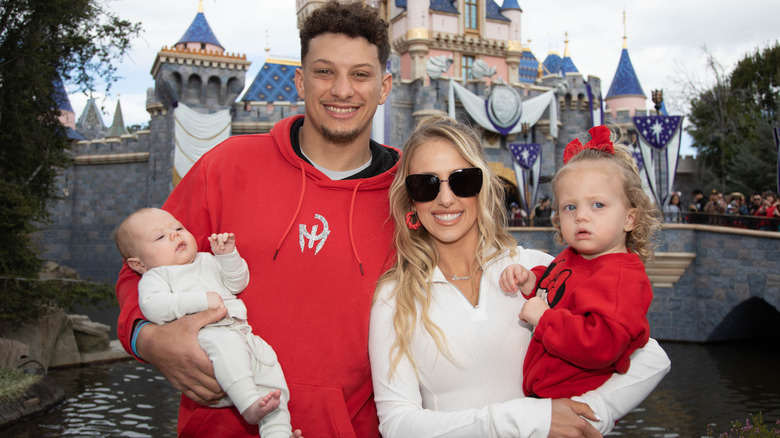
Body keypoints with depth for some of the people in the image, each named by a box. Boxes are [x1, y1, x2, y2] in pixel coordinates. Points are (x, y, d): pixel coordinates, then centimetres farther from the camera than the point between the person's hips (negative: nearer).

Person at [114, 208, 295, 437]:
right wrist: (202, 300, -17)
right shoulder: (155, 276, 11)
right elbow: (152, 307, -11)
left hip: (242, 333, 6)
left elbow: (238, 283, 23)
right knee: (225, 341, -37)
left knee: (270, 368, -11)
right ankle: (248, 404, -39)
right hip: (201, 338, -6)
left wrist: (228, 254, 5)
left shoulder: (207, 260, 29)